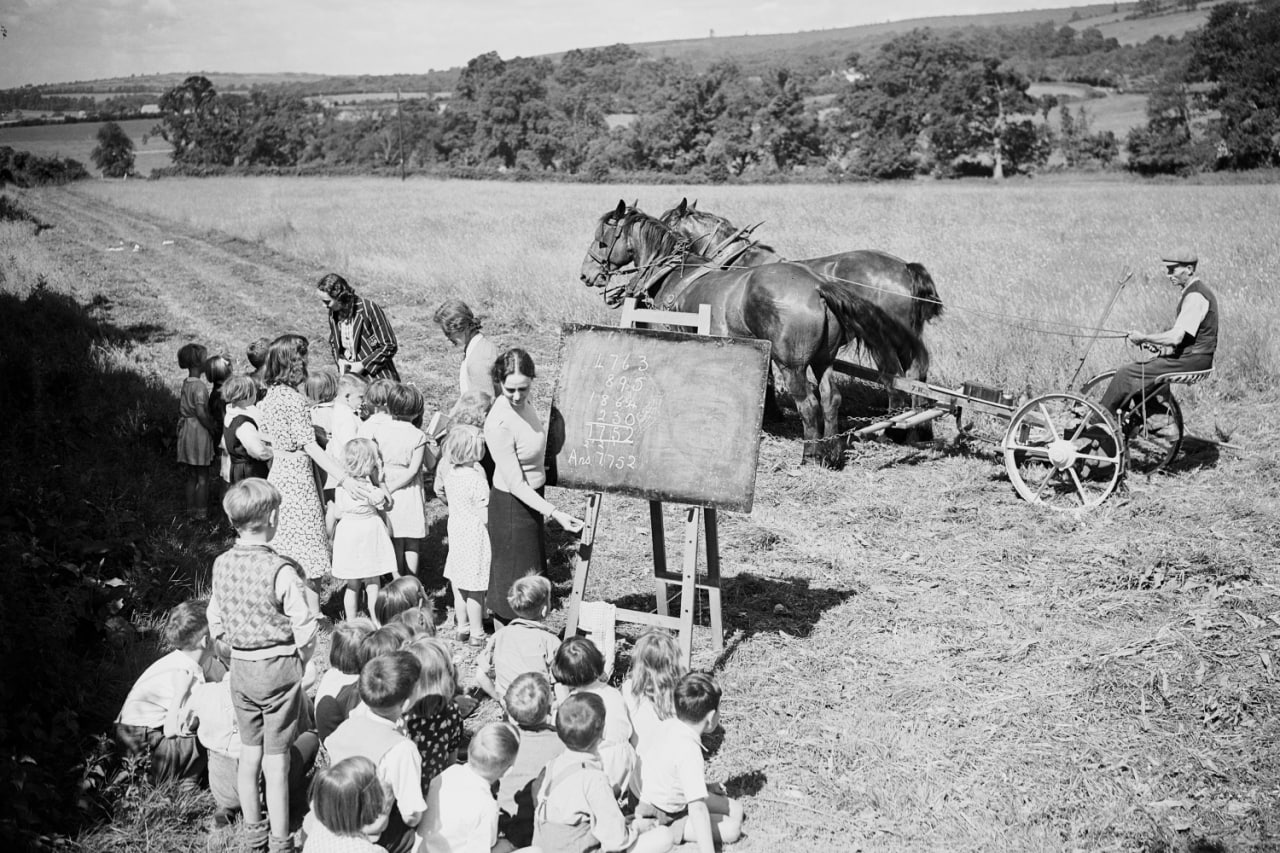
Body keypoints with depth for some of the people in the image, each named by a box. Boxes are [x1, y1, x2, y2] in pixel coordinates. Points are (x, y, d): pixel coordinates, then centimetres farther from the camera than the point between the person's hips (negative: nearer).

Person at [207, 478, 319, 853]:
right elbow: (305, 629, -16)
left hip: (240, 667, 5)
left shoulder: (222, 565, -4)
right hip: (279, 668, -5)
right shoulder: (282, 570, -21)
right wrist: (299, 660, 2)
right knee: (276, 760, 4)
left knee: (249, 752, 18)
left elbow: (216, 623, 6)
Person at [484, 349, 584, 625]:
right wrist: (555, 513, -31)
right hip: (511, 502, -9)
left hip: (531, 498, 9)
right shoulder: (499, 423, -30)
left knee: (533, 570, 20)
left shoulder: (523, 402, -7)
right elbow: (515, 484, -27)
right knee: (514, 579, 4)